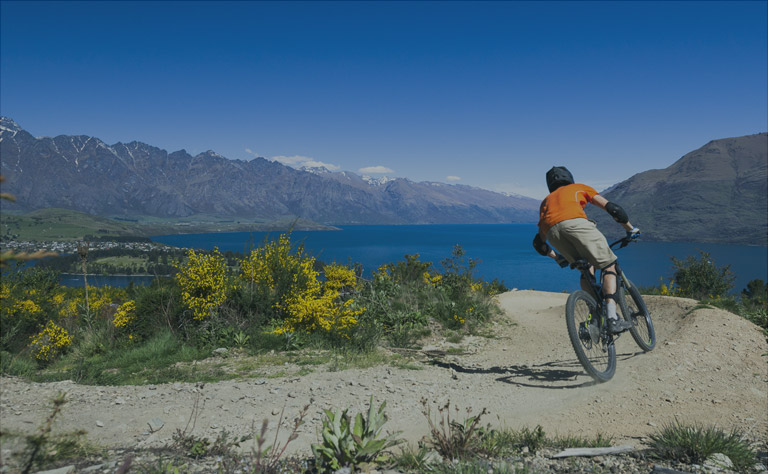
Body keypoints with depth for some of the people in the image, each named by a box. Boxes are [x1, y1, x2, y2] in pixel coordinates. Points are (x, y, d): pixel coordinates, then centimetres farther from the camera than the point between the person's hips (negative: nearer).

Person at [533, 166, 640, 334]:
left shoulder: (546, 200, 43)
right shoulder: (579, 187, 37)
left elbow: (538, 243, 39)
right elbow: (612, 208, 26)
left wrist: (557, 257, 52)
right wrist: (630, 229, 39)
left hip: (552, 231, 4)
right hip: (575, 223, -3)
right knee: (608, 265, 7)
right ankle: (612, 318, -8)